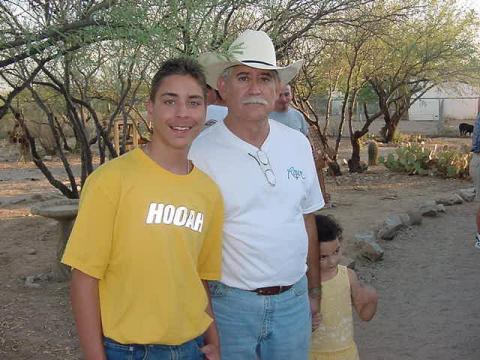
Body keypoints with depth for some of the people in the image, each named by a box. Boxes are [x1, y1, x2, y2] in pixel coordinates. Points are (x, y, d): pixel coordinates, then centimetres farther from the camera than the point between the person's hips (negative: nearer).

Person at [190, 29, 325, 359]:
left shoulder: (298, 144, 3)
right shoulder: (200, 152, -12)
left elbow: (307, 219, 11)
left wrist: (314, 289, 15)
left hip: (293, 300, 4)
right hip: (230, 303, -4)